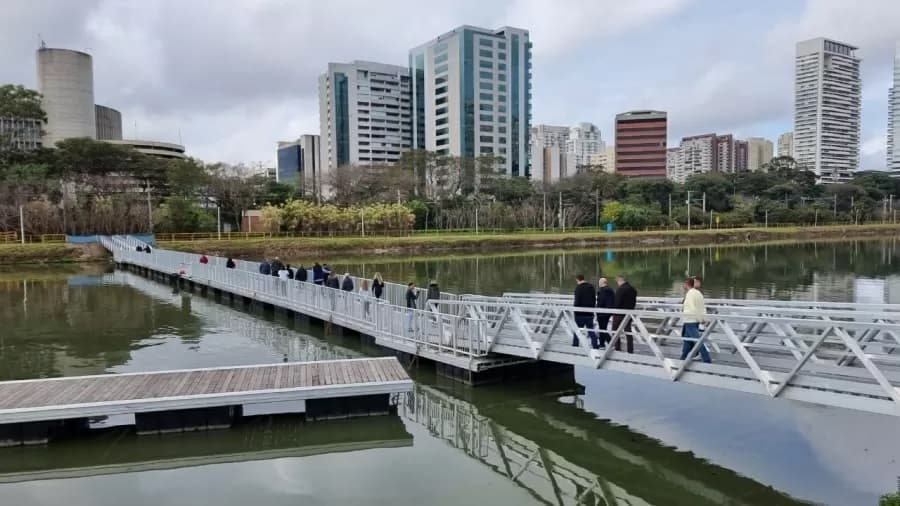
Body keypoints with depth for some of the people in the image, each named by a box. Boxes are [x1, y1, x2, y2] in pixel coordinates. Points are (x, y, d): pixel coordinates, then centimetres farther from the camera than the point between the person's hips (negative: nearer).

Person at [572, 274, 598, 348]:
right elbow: (594, 299, 13)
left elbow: (577, 301, -15)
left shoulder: (578, 288, -13)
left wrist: (575, 311, -6)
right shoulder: (591, 287, 8)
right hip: (590, 313, 6)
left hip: (580, 313, -6)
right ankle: (595, 345, 5)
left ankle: (575, 345, 9)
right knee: (591, 330, 10)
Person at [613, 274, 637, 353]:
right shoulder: (633, 289, 7)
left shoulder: (620, 289, -18)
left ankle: (617, 349, 3)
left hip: (620, 314, -7)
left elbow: (617, 302, -19)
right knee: (628, 331, 13)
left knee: (615, 331, 4)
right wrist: (630, 309, 17)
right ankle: (630, 350, 14)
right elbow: (634, 302, 12)